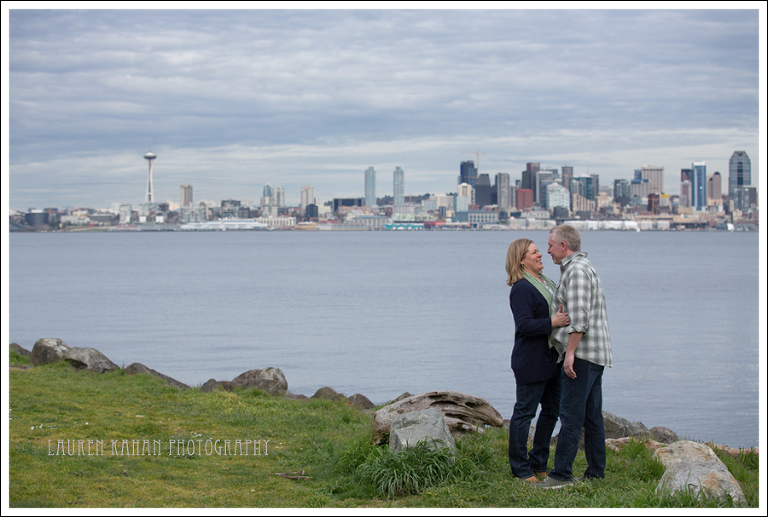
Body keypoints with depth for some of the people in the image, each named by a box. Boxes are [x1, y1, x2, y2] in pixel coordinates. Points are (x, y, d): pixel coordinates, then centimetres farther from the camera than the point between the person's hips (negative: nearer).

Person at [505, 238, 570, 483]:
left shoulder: (545, 282, 15)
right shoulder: (521, 288, -15)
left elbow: (560, 312, 28)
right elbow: (524, 324, -24)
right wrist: (552, 322, -30)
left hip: (551, 359, 10)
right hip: (531, 363, -10)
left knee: (552, 410, 14)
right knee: (524, 412, -2)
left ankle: (538, 465, 25)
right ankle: (520, 469, 6)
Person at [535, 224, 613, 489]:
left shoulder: (576, 270, -13)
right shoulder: (586, 267, 20)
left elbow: (579, 317, -22)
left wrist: (570, 352, -22)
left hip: (582, 352, -10)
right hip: (596, 354, 10)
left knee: (571, 415, -11)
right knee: (592, 415, 10)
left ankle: (561, 474, -12)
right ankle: (595, 473, 11)